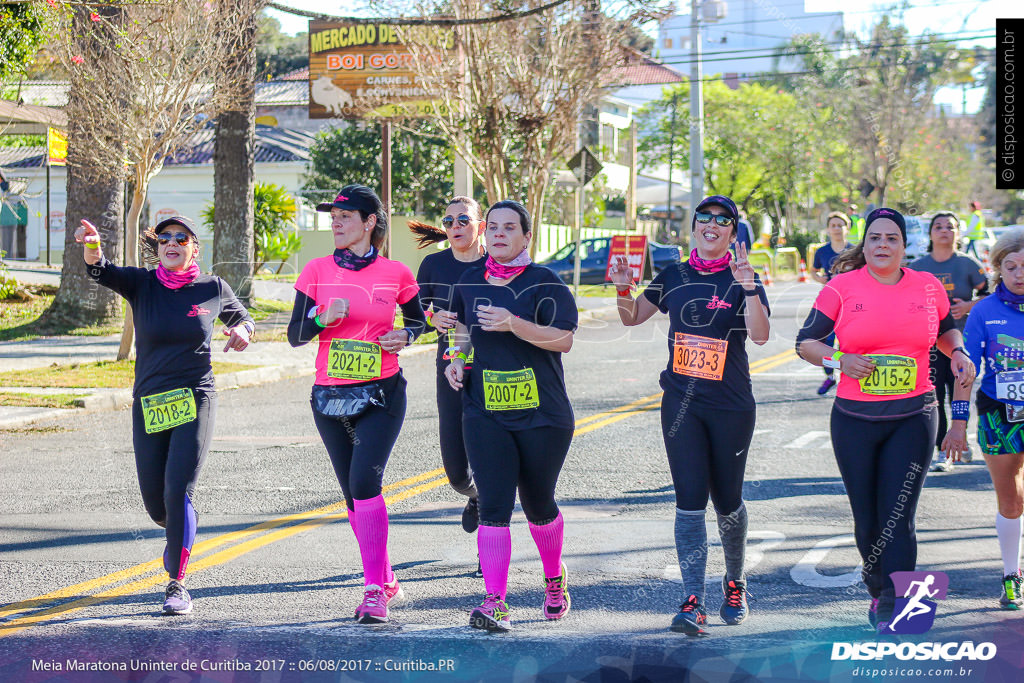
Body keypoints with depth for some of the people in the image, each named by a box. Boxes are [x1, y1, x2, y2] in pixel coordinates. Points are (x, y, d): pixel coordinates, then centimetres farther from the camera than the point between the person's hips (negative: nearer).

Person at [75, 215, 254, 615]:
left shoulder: (213, 288, 2)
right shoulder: (141, 284, 1)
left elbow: (241, 317, 21)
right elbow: (100, 271, -18)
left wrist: (243, 332, -4)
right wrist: (91, 244, -41)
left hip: (194, 402, -2)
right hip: (149, 406, 2)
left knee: (177, 492, -15)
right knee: (155, 504, 6)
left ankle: (177, 584, -4)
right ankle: (183, 531, 42)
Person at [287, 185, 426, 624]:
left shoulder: (395, 274, -2)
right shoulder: (317, 271, 2)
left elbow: (418, 319, 14)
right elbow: (295, 335, 2)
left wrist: (405, 336, -8)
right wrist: (324, 319, -17)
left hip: (382, 394, -3)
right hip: (330, 397, 3)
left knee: (365, 481, -19)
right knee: (353, 493, 10)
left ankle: (374, 589, -14)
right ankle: (386, 581, 25)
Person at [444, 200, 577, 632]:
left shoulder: (544, 283, -4)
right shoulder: (469, 283, 9)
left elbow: (563, 339, -13)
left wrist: (513, 324, -24)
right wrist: (458, 357, 5)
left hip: (543, 414, -2)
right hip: (484, 413, 2)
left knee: (538, 503, 10)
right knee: (493, 506, -9)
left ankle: (554, 579, 37)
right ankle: (495, 602, -12)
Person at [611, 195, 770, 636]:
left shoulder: (742, 279, -3)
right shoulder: (674, 278, 7)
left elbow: (760, 335, -18)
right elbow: (632, 318, 17)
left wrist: (749, 288, -31)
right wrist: (623, 289, -3)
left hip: (732, 405, -2)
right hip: (681, 402, 2)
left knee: (726, 501, 9)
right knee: (690, 501, -7)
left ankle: (735, 582, 33)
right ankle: (693, 602, -8)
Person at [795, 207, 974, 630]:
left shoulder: (928, 287, 5)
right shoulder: (842, 288, -1)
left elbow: (947, 330, 24)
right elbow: (806, 343, 3)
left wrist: (958, 353, 4)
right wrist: (840, 360, -15)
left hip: (913, 417, 0)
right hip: (855, 419, 0)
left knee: (897, 519, -10)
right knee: (867, 520, 8)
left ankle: (893, 610, -7)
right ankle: (878, 592, 32)